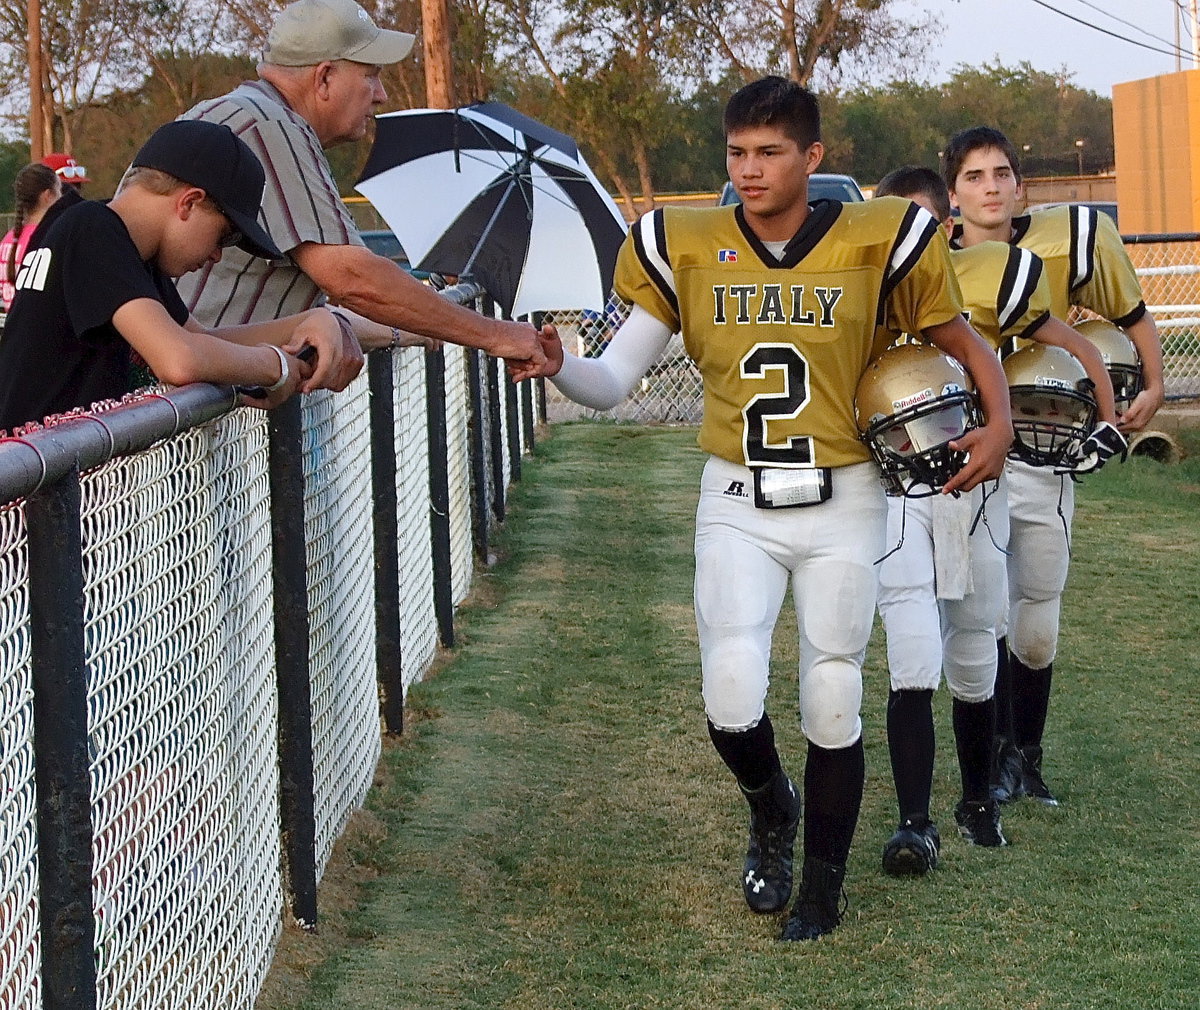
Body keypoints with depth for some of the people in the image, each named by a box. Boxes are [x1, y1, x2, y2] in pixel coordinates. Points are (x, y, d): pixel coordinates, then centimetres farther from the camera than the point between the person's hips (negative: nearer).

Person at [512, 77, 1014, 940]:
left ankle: (822, 888, 26)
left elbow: (961, 341, 5)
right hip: (737, 504, 0)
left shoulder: (874, 243, -6)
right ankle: (771, 810, 20)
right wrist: (559, 366, -25)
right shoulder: (686, 251, -3)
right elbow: (613, 382, -5)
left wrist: (998, 423, -11)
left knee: (832, 704, 6)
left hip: (841, 505, 0)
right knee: (733, 699, -15)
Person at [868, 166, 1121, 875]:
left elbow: (1080, 350, 5)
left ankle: (979, 801, 33)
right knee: (914, 667, -13)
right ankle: (916, 825, -10)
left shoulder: (988, 279, -6)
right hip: (892, 496, 0)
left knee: (973, 662, 13)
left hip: (971, 490, 0)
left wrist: (1109, 427, 3)